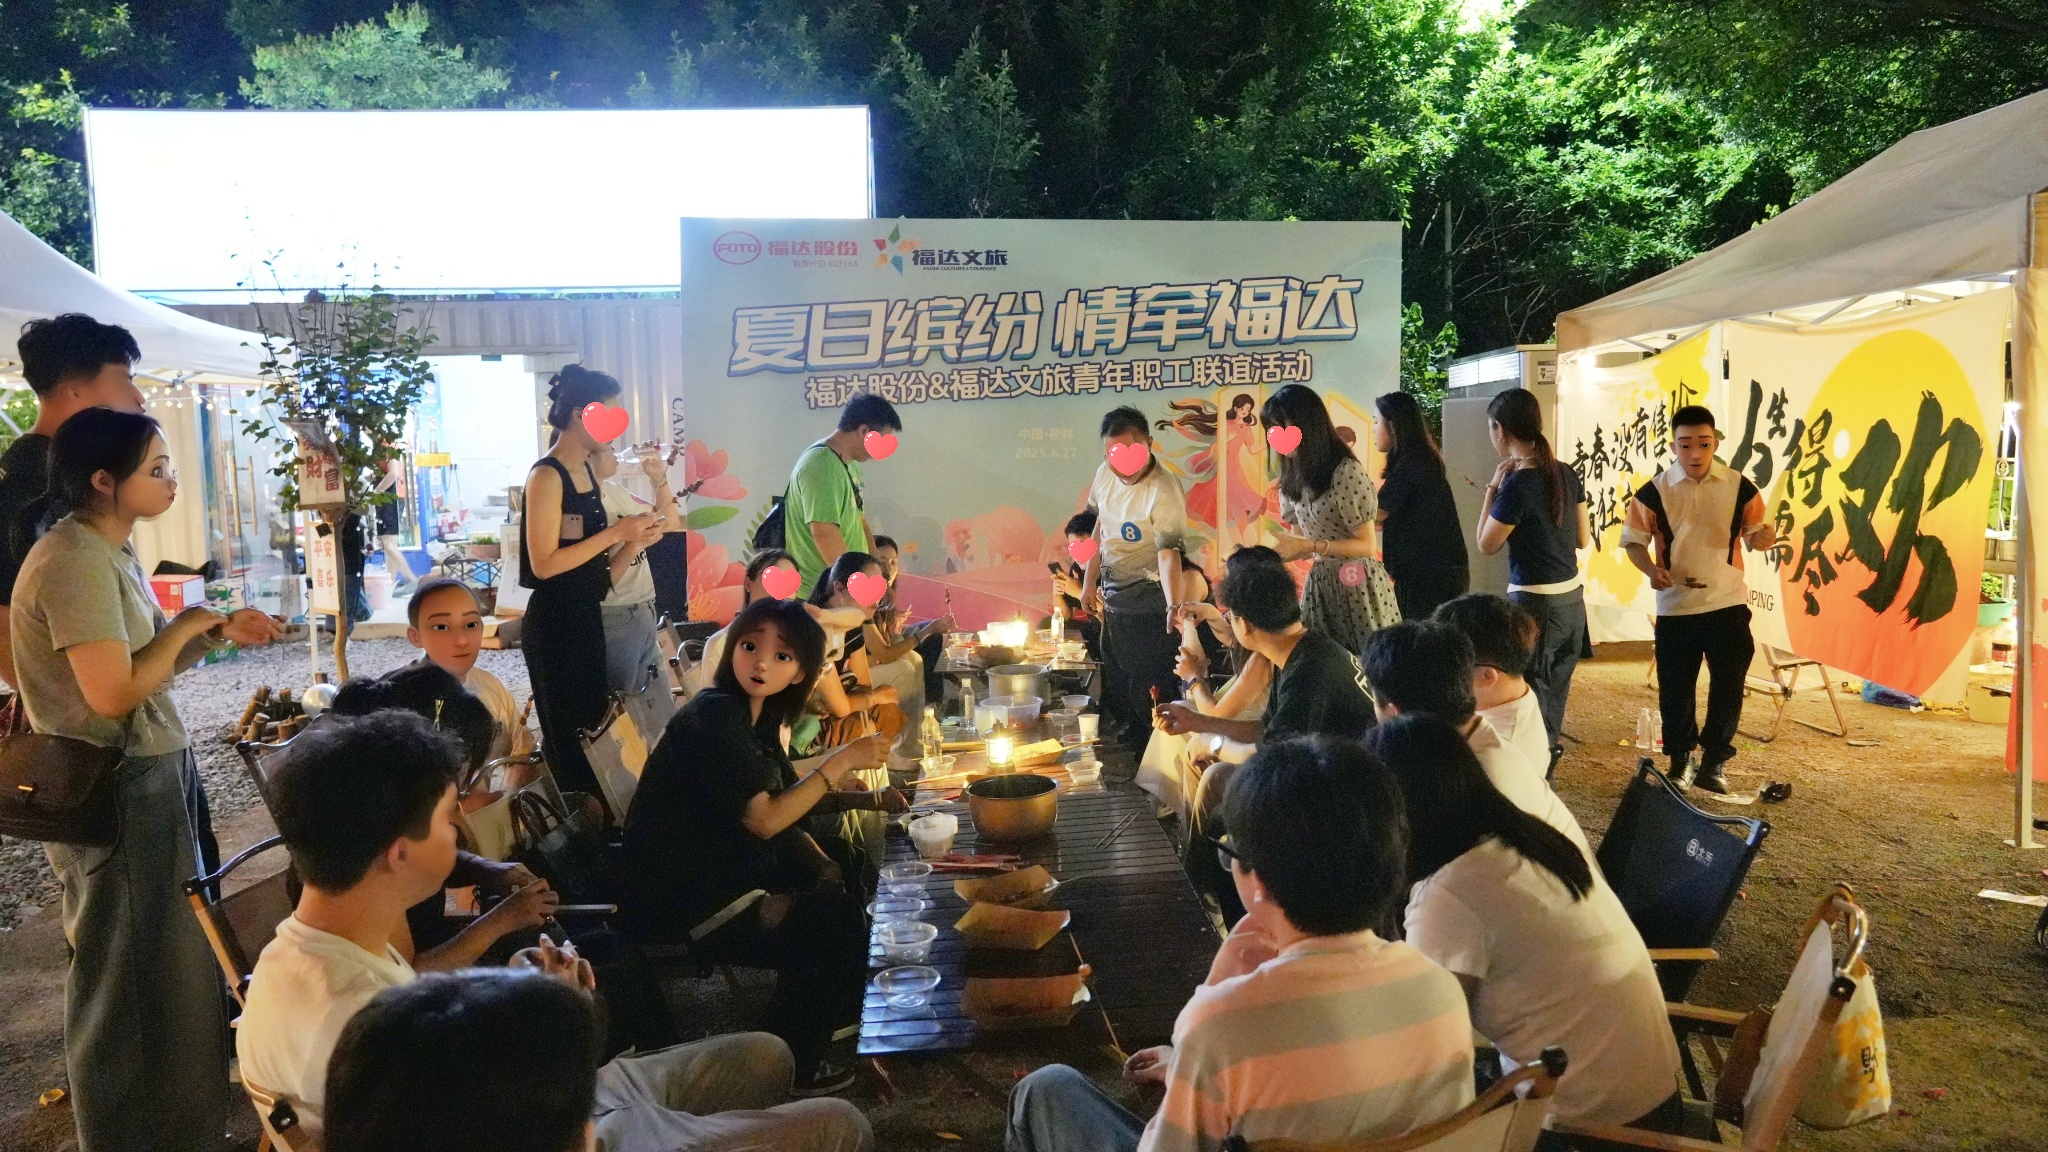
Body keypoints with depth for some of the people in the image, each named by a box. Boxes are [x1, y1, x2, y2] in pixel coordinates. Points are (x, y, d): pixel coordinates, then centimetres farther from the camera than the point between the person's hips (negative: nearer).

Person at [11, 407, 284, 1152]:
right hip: (115, 790, -10)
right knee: (131, 969, 6)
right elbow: (115, 692, -26)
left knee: (165, 954, 21)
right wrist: (186, 626, -14)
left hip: (149, 775, 10)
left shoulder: (109, 551, 9)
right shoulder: (75, 562, -22)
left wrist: (218, 633, -1)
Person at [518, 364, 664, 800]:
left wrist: (634, 540, 0)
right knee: (569, 739, 0)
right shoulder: (547, 476, -15)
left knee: (595, 729, 16)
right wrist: (616, 531, -20)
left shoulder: (589, 470, 11)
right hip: (554, 625, -9)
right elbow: (544, 564, -22)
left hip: (588, 617, 9)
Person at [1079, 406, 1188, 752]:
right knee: (1114, 693, 21)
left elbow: (1168, 554, -34)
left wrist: (1173, 605, -48)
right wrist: (1090, 581, 15)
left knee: (1148, 697, -1)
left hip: (1148, 607, -8)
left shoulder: (1163, 492, -26)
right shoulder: (1105, 474, -2)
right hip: (1113, 600, 8)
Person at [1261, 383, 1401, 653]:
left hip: (1357, 586, -7)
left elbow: (1367, 545, -14)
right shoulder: (1294, 477, 8)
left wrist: (1306, 545, -21)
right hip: (1319, 584, 7)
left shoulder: (1346, 471, -15)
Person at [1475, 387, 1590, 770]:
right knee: (1553, 695, 17)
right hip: (1571, 598, 8)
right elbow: (1583, 538, 13)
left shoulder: (1517, 485, -18)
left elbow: (1486, 544, -6)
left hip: (1534, 602, -7)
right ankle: (1548, 755, 29)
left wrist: (1492, 488, -3)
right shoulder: (1566, 474, 3)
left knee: (1531, 696, 2)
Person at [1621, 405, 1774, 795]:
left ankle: (1714, 762, 20)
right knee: (1675, 689, 8)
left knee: (1728, 686, 4)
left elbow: (1753, 536, 6)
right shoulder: (1654, 492, -7)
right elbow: (1634, 540, 0)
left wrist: (1764, 537, -18)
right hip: (1675, 608, -1)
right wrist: (1652, 570, -18)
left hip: (1728, 604, 1)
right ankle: (1680, 759, 27)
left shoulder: (1739, 487, -3)